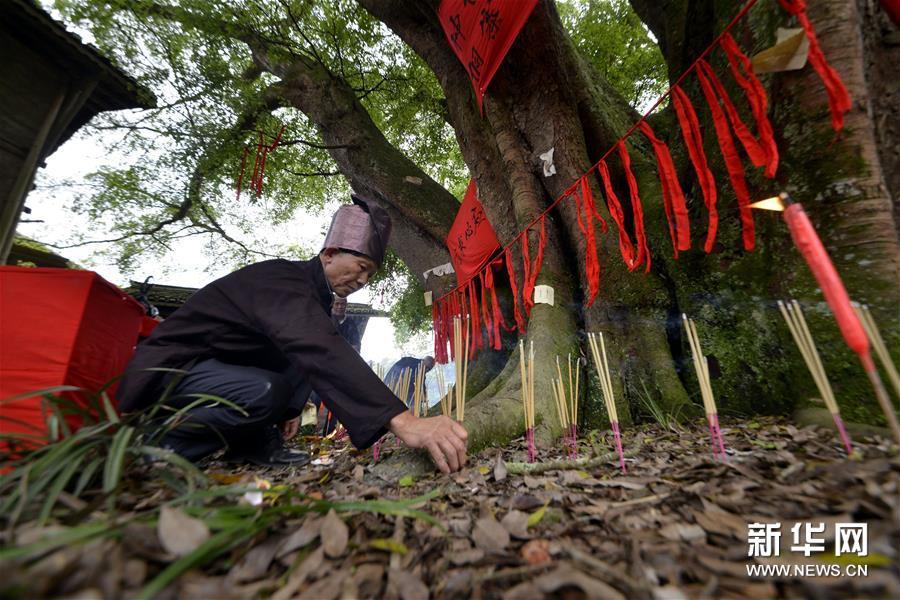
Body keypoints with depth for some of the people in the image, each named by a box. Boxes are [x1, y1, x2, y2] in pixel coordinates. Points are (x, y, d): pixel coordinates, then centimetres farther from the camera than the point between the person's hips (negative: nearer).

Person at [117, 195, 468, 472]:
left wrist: (290, 408, 11)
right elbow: (322, 352, -47)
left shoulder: (313, 291, 2)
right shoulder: (284, 281, -28)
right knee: (265, 392, -34)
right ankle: (158, 443, -9)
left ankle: (255, 442, -2)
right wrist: (402, 420, -56)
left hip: (224, 364, 9)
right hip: (169, 366, -9)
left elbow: (312, 352, 16)